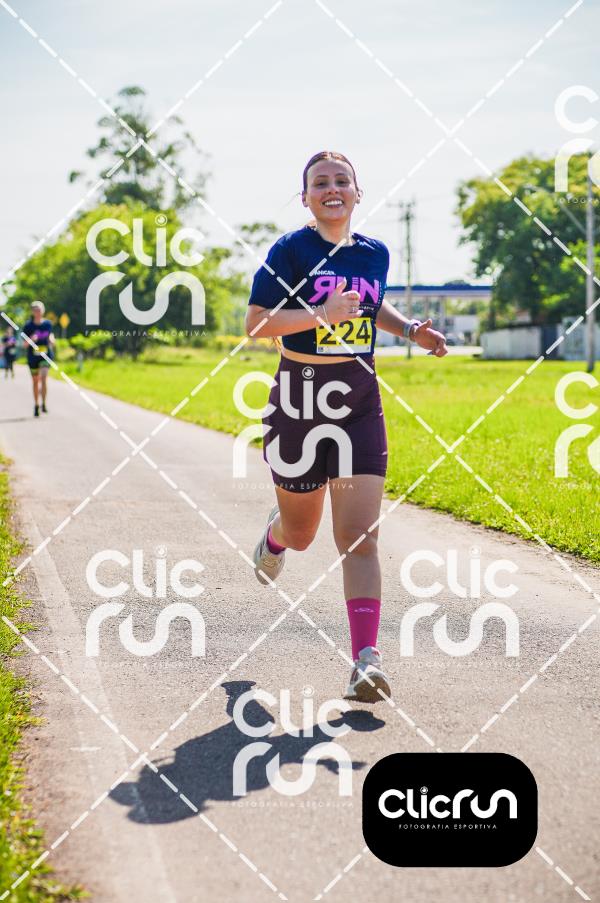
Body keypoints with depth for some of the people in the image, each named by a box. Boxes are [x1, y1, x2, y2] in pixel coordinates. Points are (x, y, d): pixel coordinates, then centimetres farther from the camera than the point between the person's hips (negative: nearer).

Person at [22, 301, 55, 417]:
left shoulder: (47, 324, 0)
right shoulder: (28, 325, -4)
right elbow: (25, 344, -3)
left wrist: (51, 340, -8)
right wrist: (31, 339, -24)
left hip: (46, 355, -1)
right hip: (33, 357, 1)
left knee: (43, 378, -18)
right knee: (35, 381, 10)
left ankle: (43, 404, -10)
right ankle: (36, 405, 24)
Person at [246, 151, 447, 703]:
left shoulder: (376, 254, 7)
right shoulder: (291, 250, -8)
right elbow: (256, 323, -14)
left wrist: (411, 329, 11)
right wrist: (322, 314, -25)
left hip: (359, 408, 2)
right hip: (299, 403, -2)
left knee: (359, 536, -9)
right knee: (301, 534, 16)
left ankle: (366, 658, -11)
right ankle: (275, 536, 54)